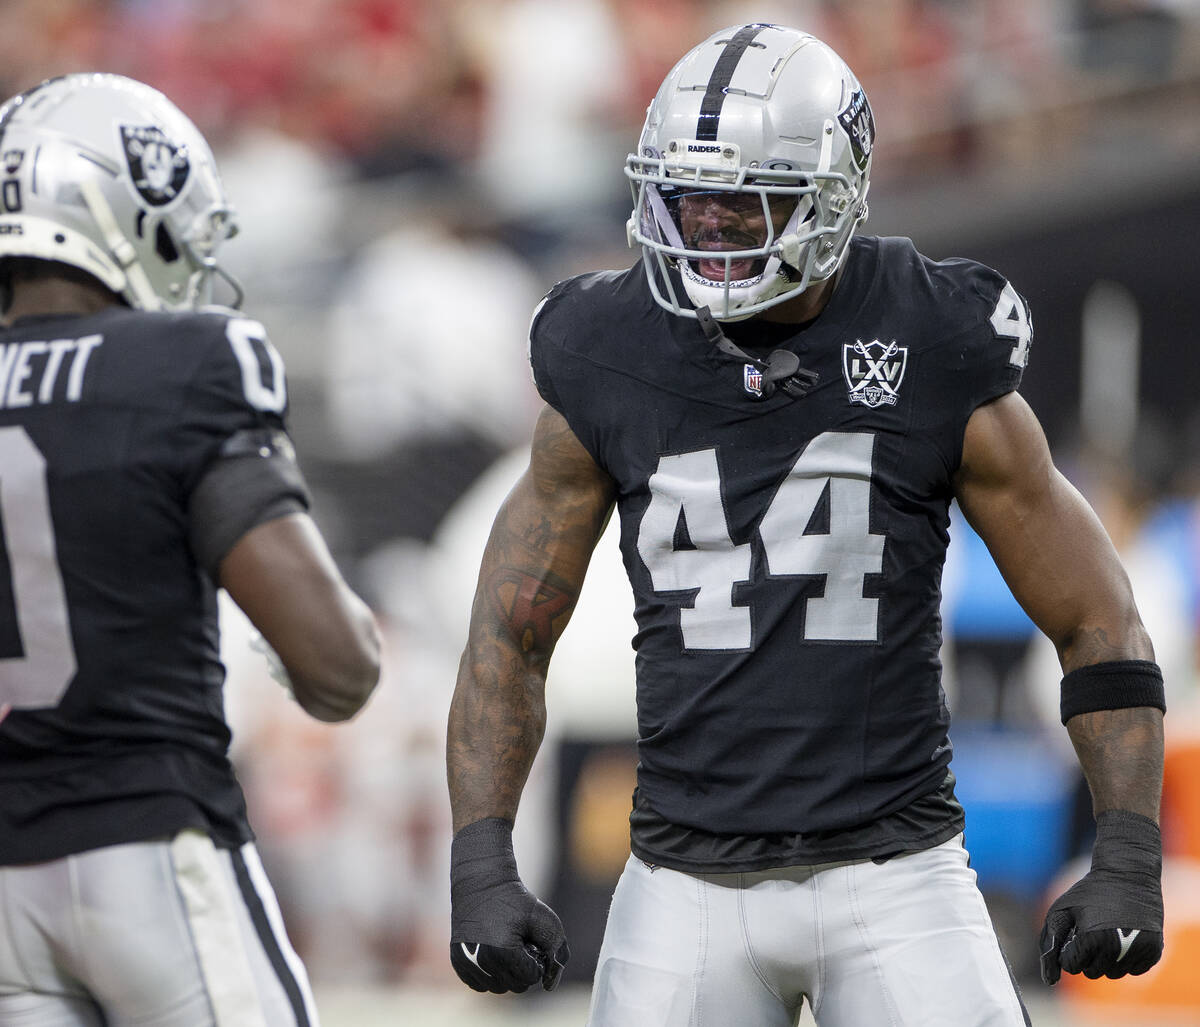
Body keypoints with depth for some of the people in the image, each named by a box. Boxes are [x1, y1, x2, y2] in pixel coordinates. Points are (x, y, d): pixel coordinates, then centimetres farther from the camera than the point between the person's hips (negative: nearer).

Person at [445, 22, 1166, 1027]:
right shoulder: (607, 375, -1)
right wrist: (482, 869, -2)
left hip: (892, 870, -2)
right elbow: (509, 639, 8)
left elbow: (1097, 624, 1)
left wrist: (1128, 860, -9)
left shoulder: (936, 363, -6)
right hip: (689, 885, 2)